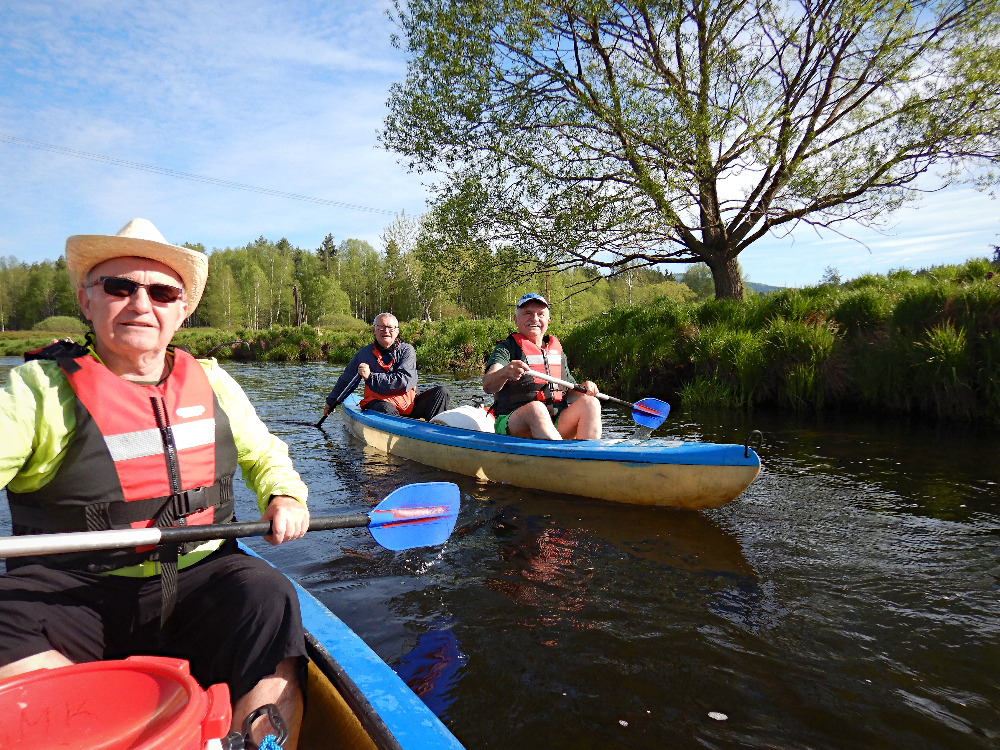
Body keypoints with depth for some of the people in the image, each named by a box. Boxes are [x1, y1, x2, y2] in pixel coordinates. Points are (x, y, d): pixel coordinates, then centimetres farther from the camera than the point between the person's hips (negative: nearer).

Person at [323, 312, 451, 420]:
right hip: (378, 402, -2)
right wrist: (331, 402, 31)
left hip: (409, 404, 2)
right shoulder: (364, 354, 6)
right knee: (386, 409, -38)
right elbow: (345, 380, 22)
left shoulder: (407, 350, 2)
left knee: (442, 392, -17)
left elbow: (405, 381, -13)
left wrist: (371, 377, -16)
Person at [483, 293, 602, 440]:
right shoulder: (507, 348, 4)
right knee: (536, 408, -35)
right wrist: (505, 373, -38)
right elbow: (487, 386, -14)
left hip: (556, 424, 5)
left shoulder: (557, 350, 21)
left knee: (590, 403, -19)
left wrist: (584, 388, 3)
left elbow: (569, 392, 27)